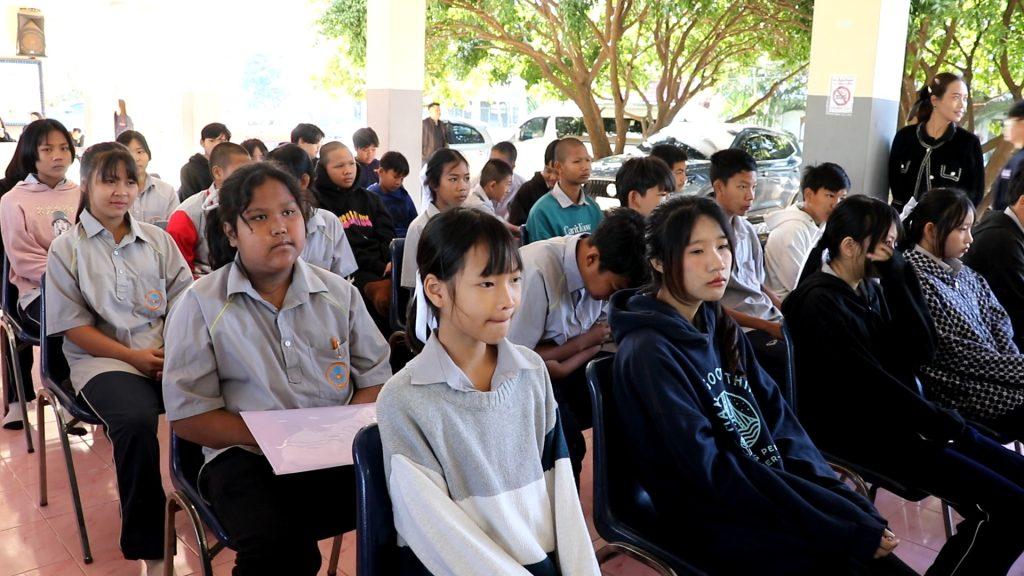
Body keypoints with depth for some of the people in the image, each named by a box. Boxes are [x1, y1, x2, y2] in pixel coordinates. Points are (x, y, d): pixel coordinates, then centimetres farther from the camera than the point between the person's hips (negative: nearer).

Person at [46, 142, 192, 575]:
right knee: (136, 419, -35)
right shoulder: (67, 247, 5)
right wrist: (131, 356, -11)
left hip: (166, 353, 3)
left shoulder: (158, 240, 14)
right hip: (102, 359, -3)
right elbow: (73, 324, 0)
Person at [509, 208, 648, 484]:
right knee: (566, 443, -24)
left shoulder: (604, 269, -12)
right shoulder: (537, 272, -31)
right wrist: (584, 342, -16)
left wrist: (560, 369, -20)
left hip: (561, 369, 6)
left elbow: (602, 335, -3)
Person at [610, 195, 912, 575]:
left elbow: (776, 416, 5)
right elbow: (712, 469, -20)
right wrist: (843, 526, -18)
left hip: (772, 492, 7)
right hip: (716, 522, -7)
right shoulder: (649, 353, -17)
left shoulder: (719, 326, 8)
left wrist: (835, 497, -10)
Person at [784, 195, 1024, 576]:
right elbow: (873, 383, -19)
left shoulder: (870, 287, 8)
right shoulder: (819, 303, -17)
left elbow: (920, 351, -2)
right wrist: (943, 423, -10)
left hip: (897, 417, 9)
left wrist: (896, 272, -9)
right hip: (860, 432, -9)